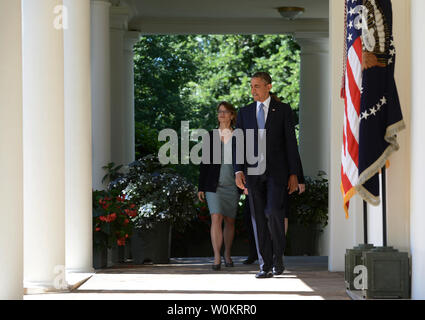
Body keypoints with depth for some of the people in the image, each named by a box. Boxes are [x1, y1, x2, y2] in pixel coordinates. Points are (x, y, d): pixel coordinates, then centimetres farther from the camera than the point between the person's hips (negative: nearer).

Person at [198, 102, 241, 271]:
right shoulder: (210, 136, 7)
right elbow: (204, 162, 7)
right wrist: (201, 187, 3)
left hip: (232, 185, 1)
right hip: (214, 185, -1)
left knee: (229, 221, 8)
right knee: (216, 218, -15)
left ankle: (227, 254, 25)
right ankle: (217, 258, -18)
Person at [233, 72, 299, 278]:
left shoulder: (283, 110, 5)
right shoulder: (244, 113, 13)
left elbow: (291, 143, 3)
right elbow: (238, 143, 9)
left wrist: (293, 174, -2)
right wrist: (238, 171, -4)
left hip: (277, 171, -3)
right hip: (253, 172, 3)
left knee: (274, 213, -16)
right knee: (258, 219, 2)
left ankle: (278, 258, 4)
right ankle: (265, 266, 6)